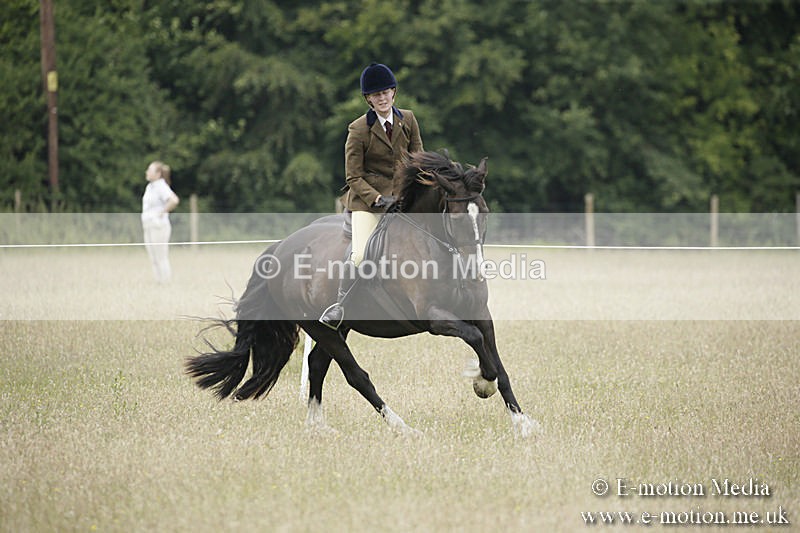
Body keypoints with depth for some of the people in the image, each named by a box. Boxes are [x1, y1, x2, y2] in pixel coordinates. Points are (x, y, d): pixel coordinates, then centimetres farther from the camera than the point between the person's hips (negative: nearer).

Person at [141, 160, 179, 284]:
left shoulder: (161, 187, -13)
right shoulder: (149, 187, 14)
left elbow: (174, 200, -29)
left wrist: (163, 212, -18)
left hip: (159, 227, -9)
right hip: (148, 227, 9)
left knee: (162, 260, -7)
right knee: (154, 261, 10)